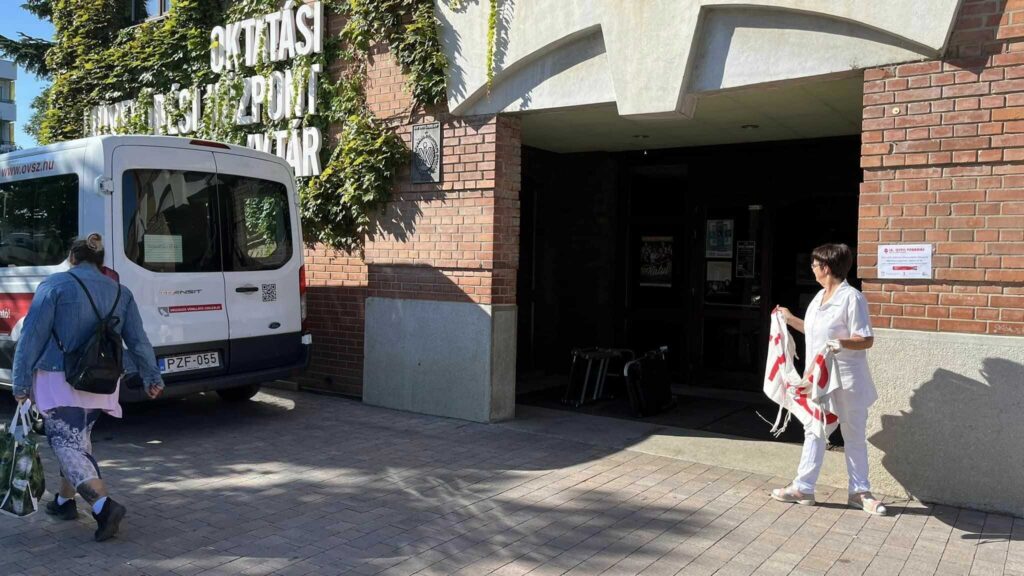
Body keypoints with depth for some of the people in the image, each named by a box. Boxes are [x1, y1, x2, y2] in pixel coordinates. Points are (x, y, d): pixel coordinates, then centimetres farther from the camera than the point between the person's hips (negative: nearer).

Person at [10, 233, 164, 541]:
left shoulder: (54, 285, -5)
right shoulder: (120, 293, 9)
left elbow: (32, 337, -7)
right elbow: (138, 341, 9)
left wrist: (21, 383, -2)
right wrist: (152, 378, 16)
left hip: (60, 381, -5)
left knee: (66, 444, -4)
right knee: (78, 440, 22)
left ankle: (104, 505, -20)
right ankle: (65, 501, 34)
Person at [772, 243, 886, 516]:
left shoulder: (851, 297, -17)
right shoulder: (820, 296, 8)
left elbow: (867, 340, -19)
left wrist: (842, 343, -36)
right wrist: (790, 319, 25)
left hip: (846, 381, -8)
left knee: (854, 437, 8)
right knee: (813, 431, 12)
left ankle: (860, 492, 22)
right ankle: (803, 488, 21)